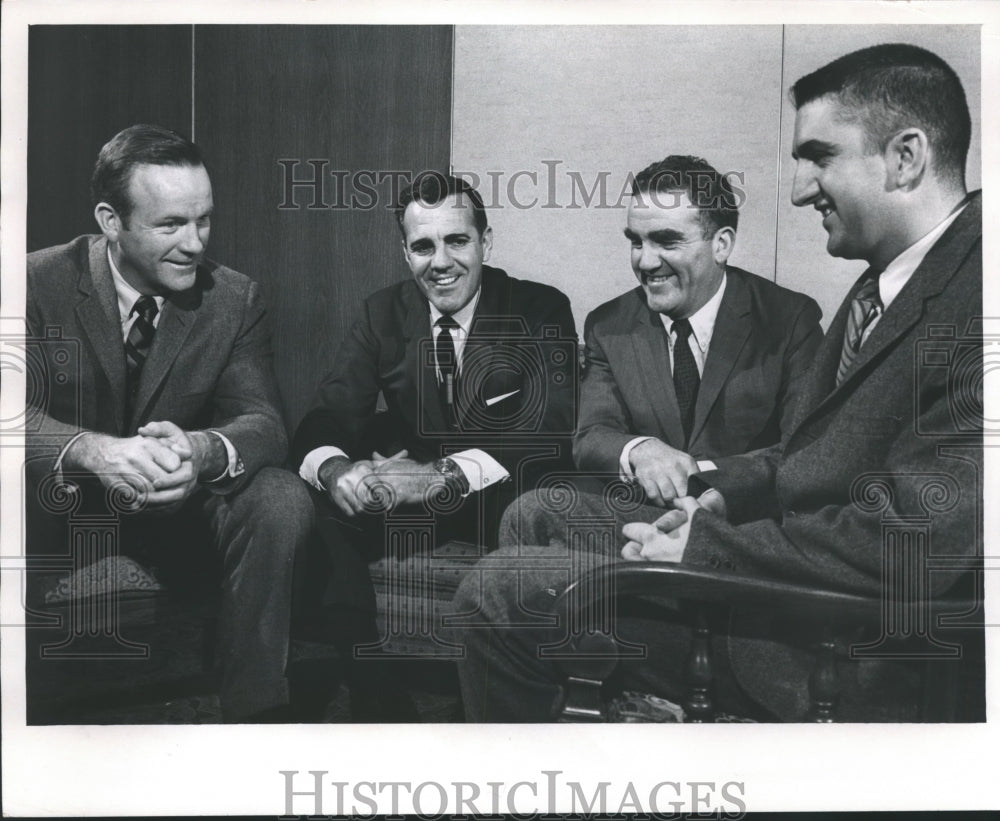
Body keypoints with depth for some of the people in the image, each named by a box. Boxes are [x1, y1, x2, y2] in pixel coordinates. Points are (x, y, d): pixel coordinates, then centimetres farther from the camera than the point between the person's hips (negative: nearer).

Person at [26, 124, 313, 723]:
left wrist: (203, 449, -40)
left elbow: (263, 421, -14)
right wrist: (93, 450, -44)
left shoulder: (236, 300, -5)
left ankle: (255, 711, -12)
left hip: (180, 510, 2)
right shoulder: (40, 283, -10)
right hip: (63, 508, -1)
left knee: (283, 502, -26)